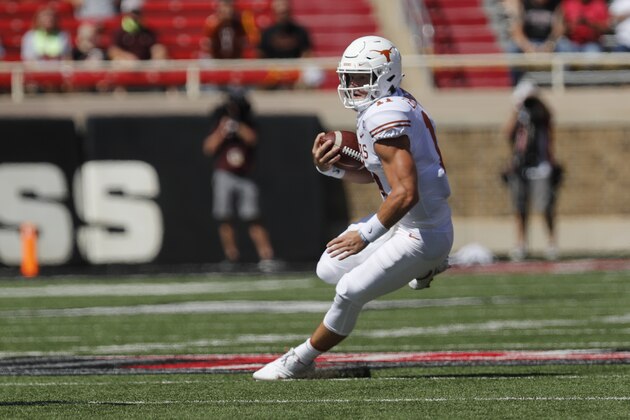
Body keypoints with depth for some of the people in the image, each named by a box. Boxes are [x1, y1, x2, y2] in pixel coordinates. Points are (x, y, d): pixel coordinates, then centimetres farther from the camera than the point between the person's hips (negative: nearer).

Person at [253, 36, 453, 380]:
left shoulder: (385, 116, -25)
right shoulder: (391, 107, 7)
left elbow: (405, 193, -31)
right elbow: (372, 173, 18)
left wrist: (366, 235, -25)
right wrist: (331, 167, 0)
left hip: (421, 233, -10)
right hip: (404, 222, 10)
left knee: (351, 292, -10)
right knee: (330, 271, 14)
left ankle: (300, 361, 9)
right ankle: (422, 267, 23)